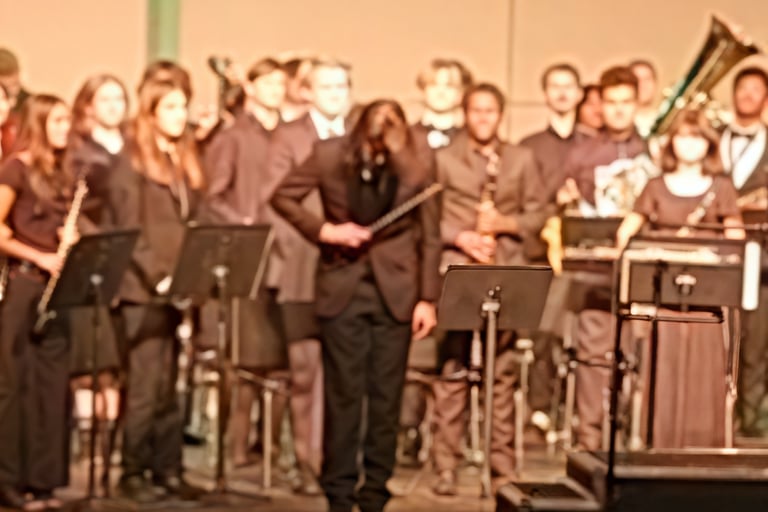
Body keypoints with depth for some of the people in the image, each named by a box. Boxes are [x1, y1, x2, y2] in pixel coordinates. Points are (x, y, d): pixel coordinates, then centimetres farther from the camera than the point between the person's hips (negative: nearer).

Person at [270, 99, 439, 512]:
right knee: (343, 393, 2)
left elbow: (430, 238, 2)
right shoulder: (330, 157, -6)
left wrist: (427, 298, 0)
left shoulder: (416, 170, -6)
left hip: (395, 291, 0)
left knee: (386, 395, 4)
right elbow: (283, 197, 3)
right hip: (342, 287, 0)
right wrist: (324, 230, -11)